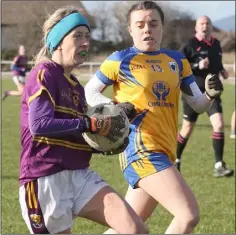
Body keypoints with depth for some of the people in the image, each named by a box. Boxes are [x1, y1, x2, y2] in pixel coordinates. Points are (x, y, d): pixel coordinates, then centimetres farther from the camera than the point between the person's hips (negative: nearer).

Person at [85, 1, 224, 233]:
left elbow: (198, 105, 13)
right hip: (140, 150, -7)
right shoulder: (120, 60, -3)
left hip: (164, 152, 7)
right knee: (189, 215, -19)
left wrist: (210, 94, -10)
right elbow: (89, 91, 7)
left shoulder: (177, 60, 12)